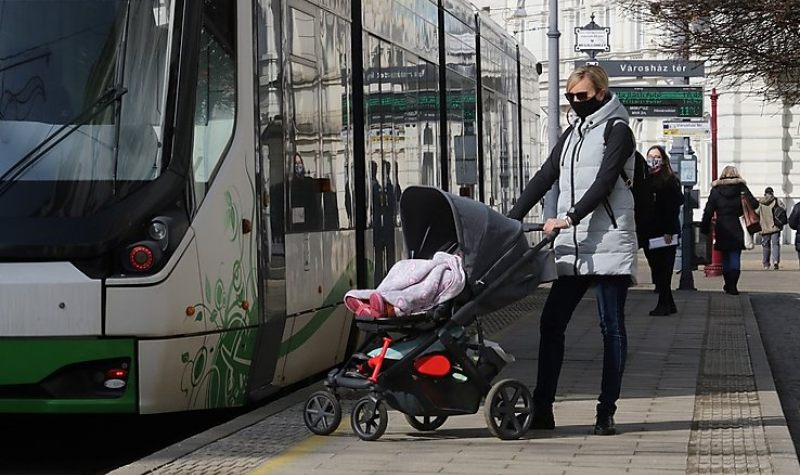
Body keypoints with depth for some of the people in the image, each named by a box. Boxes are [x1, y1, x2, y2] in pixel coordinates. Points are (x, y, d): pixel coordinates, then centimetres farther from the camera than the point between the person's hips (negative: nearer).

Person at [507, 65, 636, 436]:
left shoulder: (617, 130, -2)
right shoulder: (572, 134, 20)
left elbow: (604, 183, -13)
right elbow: (544, 178, 16)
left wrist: (569, 217, -22)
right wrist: (512, 218, 6)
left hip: (609, 245, -7)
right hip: (572, 248, 7)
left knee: (612, 328, -1)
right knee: (551, 323, 1)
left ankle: (606, 412, 2)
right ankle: (542, 410, 4)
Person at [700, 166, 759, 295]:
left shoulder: (716, 189, 1)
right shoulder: (741, 187, -2)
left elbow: (708, 210, -1)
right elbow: (754, 204, -9)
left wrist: (704, 227, 4)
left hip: (721, 229, 1)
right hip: (736, 228, -1)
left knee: (725, 257, 14)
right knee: (735, 257, 2)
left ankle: (728, 285, 19)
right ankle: (732, 286, -8)